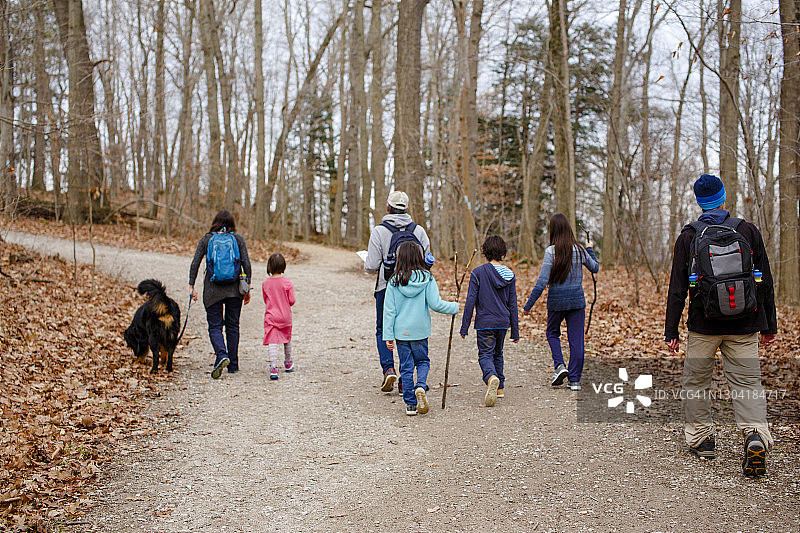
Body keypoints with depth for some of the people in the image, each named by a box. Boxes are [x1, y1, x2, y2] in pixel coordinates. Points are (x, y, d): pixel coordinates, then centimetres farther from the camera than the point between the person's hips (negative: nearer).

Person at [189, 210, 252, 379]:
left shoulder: (206, 239, 2)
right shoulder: (238, 239, 3)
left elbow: (195, 264, -3)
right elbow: (246, 264, -2)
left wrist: (192, 287, 1)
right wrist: (247, 288, 3)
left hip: (212, 289, -1)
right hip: (234, 288, 1)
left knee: (215, 326, 4)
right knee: (233, 326, 12)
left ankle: (221, 355, -22)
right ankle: (233, 365, 15)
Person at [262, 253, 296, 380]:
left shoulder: (265, 283, -3)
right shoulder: (287, 283, -8)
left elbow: (266, 300, 8)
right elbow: (292, 301, -6)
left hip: (270, 316, -1)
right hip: (285, 316, 1)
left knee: (272, 342, -6)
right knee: (287, 339, 20)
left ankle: (273, 366, -22)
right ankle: (288, 363, 37)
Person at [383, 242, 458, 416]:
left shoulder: (394, 282, -5)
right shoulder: (427, 278, -8)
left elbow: (389, 310, -5)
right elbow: (435, 304, -11)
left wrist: (388, 335, 0)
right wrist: (455, 307, 6)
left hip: (401, 331, 0)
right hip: (420, 330, 0)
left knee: (406, 367, 10)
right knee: (423, 361, 18)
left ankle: (411, 404, 11)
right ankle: (421, 386, -10)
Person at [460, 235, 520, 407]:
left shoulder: (478, 273, -9)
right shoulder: (509, 275, 3)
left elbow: (470, 301, -9)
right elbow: (513, 305, 6)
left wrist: (464, 327, -3)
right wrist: (515, 332, 12)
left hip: (484, 322, -4)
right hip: (503, 322, 4)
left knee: (485, 355, -1)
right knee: (497, 354, 20)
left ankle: (492, 378, -30)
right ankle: (500, 387, 24)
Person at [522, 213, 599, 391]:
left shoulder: (551, 251, -12)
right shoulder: (579, 250, -2)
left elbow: (542, 282, -16)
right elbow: (595, 268, 17)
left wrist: (528, 305, -12)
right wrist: (590, 250, 34)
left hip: (556, 300, -2)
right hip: (577, 298, 2)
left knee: (552, 333, 21)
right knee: (576, 339, 7)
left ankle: (559, 365, 2)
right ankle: (575, 380, 10)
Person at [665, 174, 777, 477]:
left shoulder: (687, 237, -2)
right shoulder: (748, 231, 3)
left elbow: (677, 289, -4)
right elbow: (765, 282, 5)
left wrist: (671, 331, 1)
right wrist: (769, 325, 12)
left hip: (703, 325, -1)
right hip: (744, 326, 1)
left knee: (696, 382, 14)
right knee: (747, 383, 4)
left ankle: (700, 438, 20)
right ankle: (756, 435, -17)